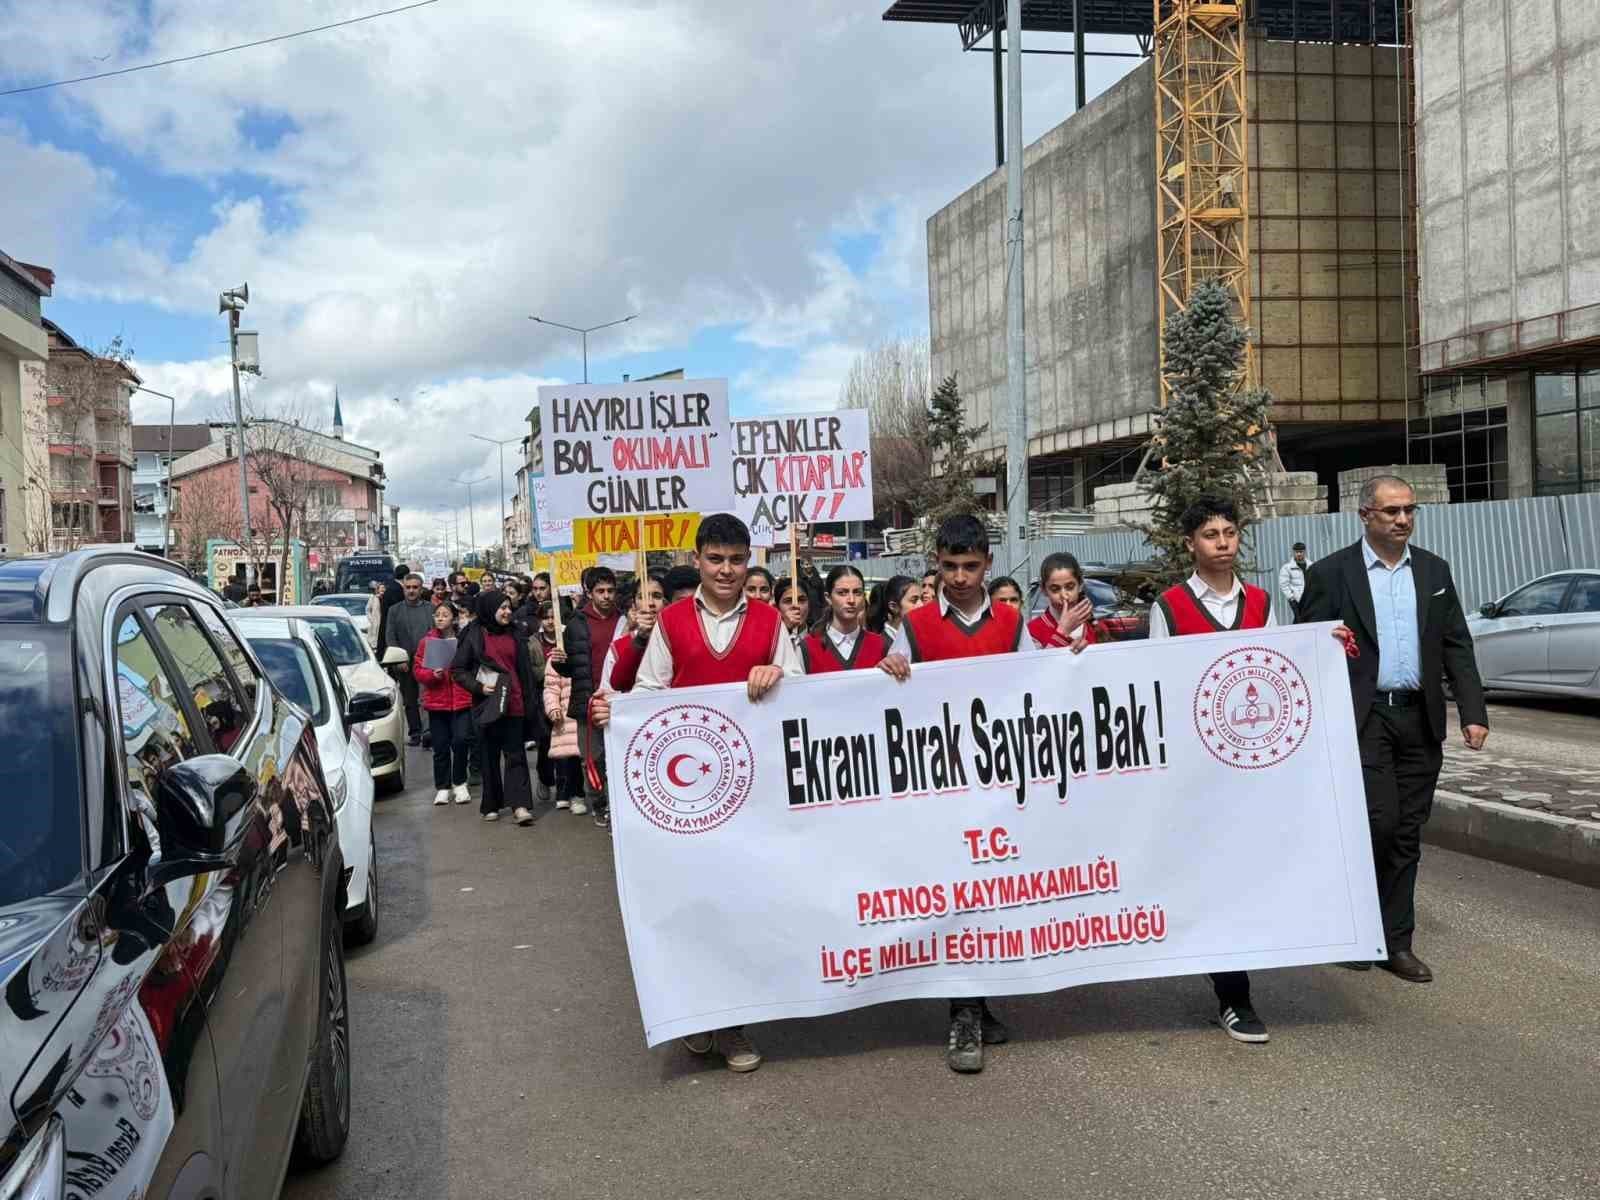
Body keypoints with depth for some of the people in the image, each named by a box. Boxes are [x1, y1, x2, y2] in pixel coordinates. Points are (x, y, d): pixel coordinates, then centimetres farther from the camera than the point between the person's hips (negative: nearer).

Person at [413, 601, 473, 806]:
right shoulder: (427, 641, 5)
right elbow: (417, 670, 5)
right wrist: (432, 674, -12)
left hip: (462, 699, -2)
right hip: (436, 701, 2)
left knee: (460, 741, -12)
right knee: (440, 747, 6)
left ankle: (459, 783, 8)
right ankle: (443, 787, 19)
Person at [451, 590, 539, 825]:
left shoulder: (514, 635, 10)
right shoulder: (474, 635, 0)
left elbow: (525, 670, 13)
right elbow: (457, 669, 1)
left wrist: (529, 701, 8)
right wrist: (478, 687, -13)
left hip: (513, 704, 2)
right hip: (487, 703, -2)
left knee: (515, 754, -5)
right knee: (490, 755, 7)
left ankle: (520, 805, -10)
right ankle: (491, 805, 17)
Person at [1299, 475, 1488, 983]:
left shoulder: (1434, 570, 10)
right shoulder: (1330, 573, -3)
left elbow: (1457, 646, 10)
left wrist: (1473, 712, 0)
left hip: (1420, 719, 4)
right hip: (1362, 718, -4)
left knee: (1407, 835, 8)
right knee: (1381, 820, -12)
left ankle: (1396, 942, 19)